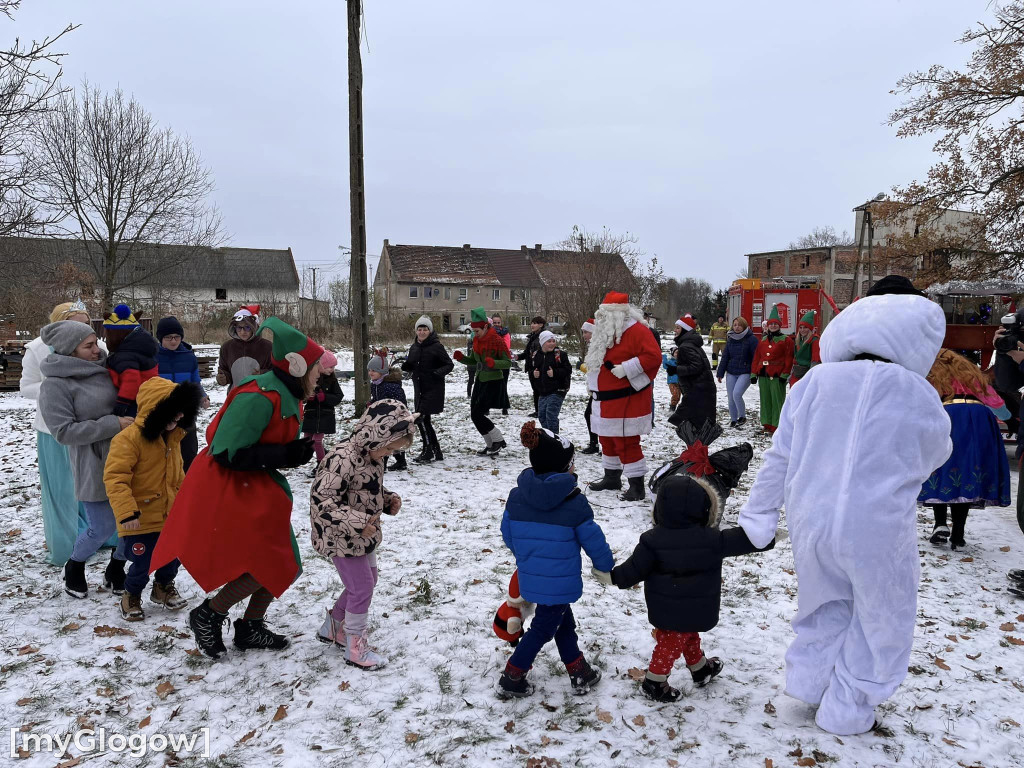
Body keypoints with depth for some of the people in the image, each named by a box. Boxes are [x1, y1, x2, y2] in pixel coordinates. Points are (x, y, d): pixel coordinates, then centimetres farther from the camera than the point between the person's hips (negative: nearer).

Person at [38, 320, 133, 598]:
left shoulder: (102, 370, 4)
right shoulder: (55, 385, -12)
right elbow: (64, 431, -16)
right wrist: (113, 424, -20)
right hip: (94, 468, -6)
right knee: (102, 528, 2)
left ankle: (115, 572, 32)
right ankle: (73, 568, 33)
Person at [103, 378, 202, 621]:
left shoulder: (172, 437, 4)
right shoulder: (129, 439, -22)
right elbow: (115, 478, -25)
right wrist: (126, 512, -29)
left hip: (170, 517, 7)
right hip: (140, 521, -7)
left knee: (172, 558, 18)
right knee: (142, 566, 1)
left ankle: (164, 587, 44)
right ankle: (132, 596, 29)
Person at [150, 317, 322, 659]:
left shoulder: (286, 396, 8)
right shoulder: (258, 398, -24)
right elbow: (227, 452, -26)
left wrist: (294, 452, 0)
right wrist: (283, 456, -24)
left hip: (256, 490, 10)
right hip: (226, 491, -10)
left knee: (283, 565, 13)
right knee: (266, 567, -8)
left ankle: (249, 629, 31)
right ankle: (208, 615, 13)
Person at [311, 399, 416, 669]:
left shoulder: (374, 455, 1)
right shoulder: (342, 458, -29)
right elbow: (321, 500, -32)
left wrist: (389, 500, -2)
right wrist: (356, 522, -36)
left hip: (364, 535, 10)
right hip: (341, 538, -10)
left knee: (368, 581, 20)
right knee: (362, 587, -2)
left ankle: (332, 627, 39)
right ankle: (355, 648, 16)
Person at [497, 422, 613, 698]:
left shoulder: (516, 496, -5)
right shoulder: (574, 502, -18)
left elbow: (508, 535, 6)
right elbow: (593, 540, -9)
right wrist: (606, 566, 10)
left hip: (529, 578, 6)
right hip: (560, 583, -5)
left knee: (564, 622, 23)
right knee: (543, 628, 12)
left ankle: (579, 673, 35)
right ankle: (511, 679, 21)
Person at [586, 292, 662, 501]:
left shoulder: (637, 331, -14)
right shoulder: (606, 332, 16)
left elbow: (653, 356, -23)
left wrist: (626, 369, -26)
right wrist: (593, 381, 18)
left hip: (626, 401, -10)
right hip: (606, 401, 10)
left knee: (627, 443, -8)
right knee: (607, 439, 20)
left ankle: (636, 486, 1)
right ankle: (611, 478, 35)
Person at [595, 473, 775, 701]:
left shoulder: (653, 540, -17)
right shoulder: (711, 539, -20)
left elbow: (635, 569, -13)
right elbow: (741, 540, -12)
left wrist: (613, 576, 2)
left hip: (664, 609, 3)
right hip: (693, 611, -3)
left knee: (689, 637, 25)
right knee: (671, 644, 11)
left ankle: (701, 669, 46)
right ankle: (654, 683, 19)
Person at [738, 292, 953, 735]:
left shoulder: (817, 381, -3)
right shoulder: (920, 398, -6)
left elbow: (779, 457, -1)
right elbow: (933, 457, 13)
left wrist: (757, 517, 5)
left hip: (811, 523, 3)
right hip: (878, 532, -2)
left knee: (828, 602, 29)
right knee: (880, 620, 21)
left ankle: (808, 680, 30)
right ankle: (845, 711, 28)